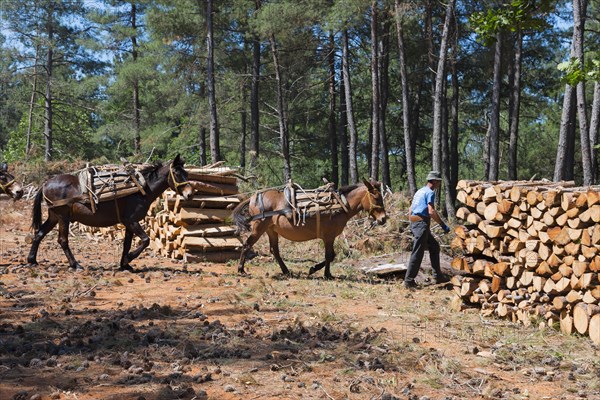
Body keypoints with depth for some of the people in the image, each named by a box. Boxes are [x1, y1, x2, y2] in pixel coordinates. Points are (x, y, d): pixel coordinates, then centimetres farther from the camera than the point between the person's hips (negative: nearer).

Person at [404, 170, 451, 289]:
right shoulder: (430, 192, -7)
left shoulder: (419, 191, 21)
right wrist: (443, 225, -16)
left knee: (434, 247, 17)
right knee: (417, 254, -7)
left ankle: (438, 276, 19)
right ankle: (409, 281, -5)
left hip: (414, 223, 10)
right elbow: (431, 212, -20)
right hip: (422, 224, -10)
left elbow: (410, 212, 21)